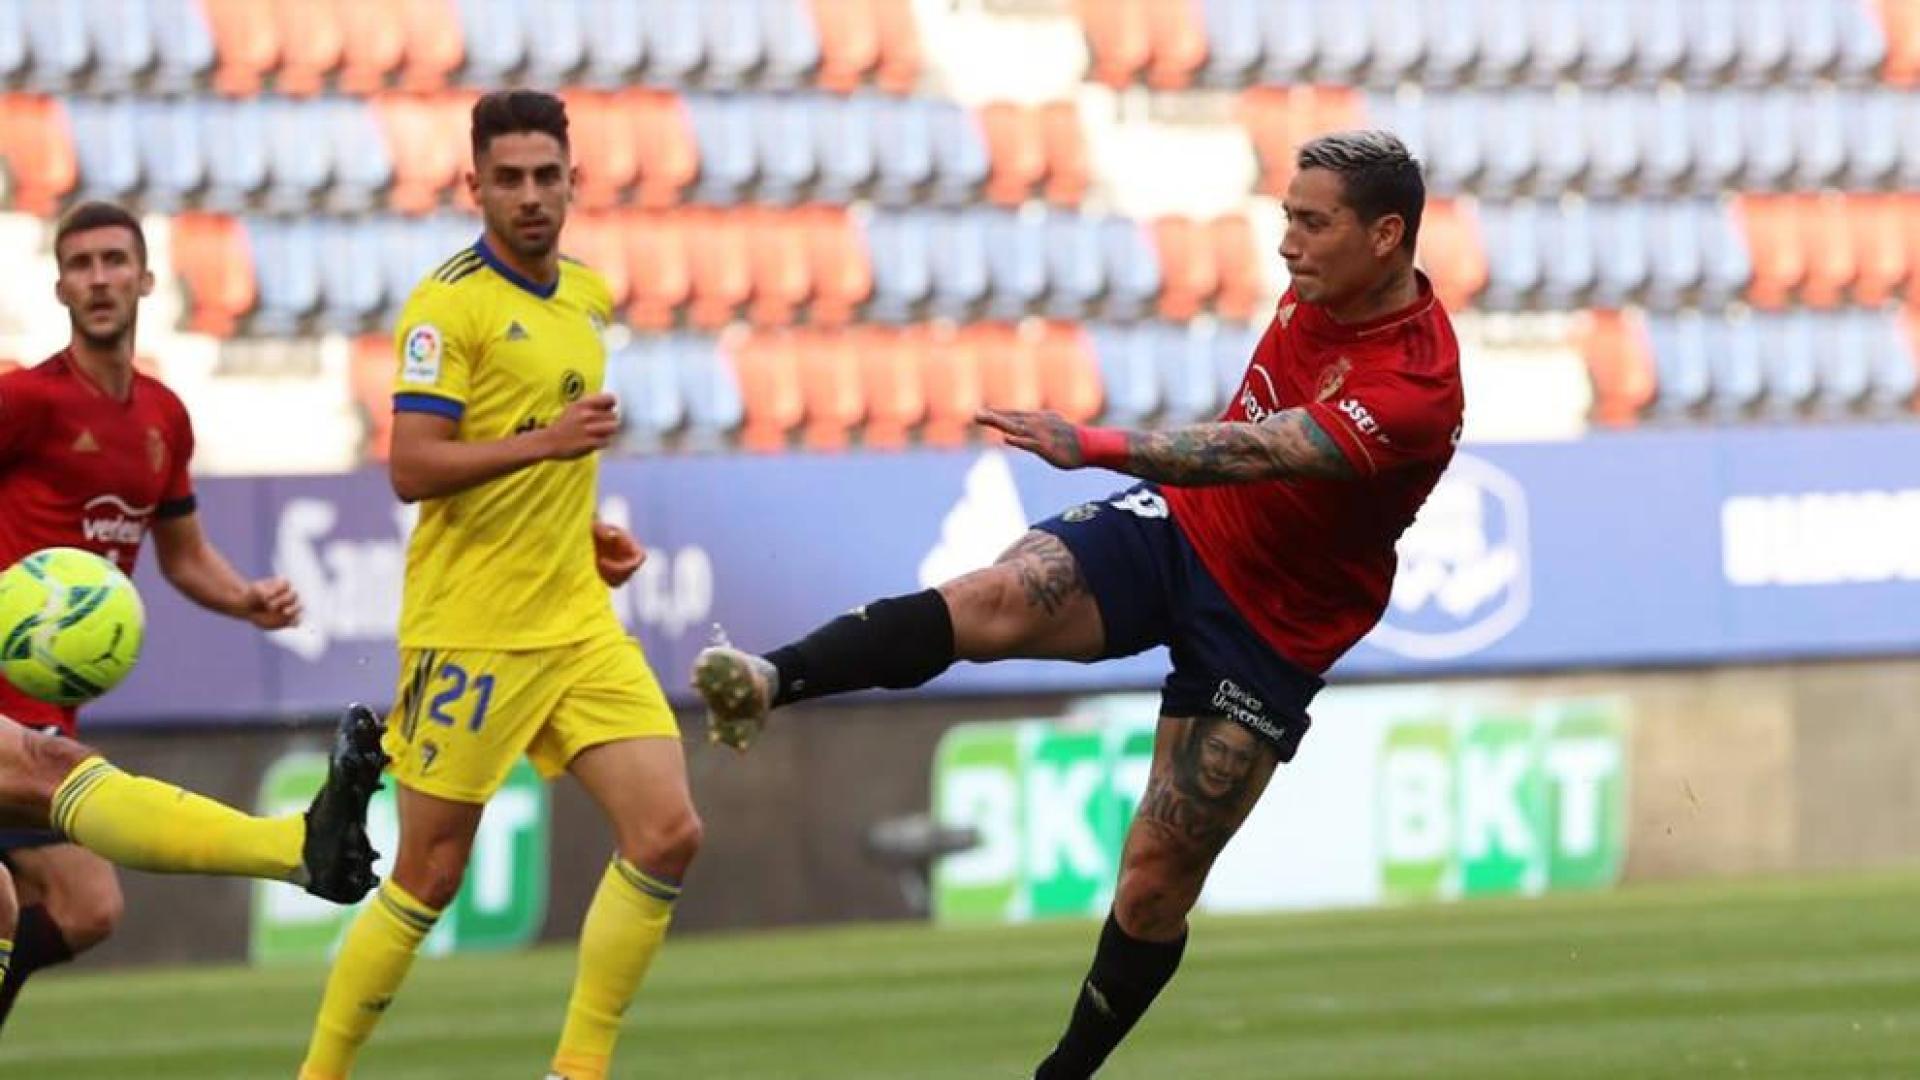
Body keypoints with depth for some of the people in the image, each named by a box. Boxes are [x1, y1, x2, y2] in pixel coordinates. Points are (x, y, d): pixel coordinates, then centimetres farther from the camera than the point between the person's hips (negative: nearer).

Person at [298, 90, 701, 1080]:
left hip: (577, 620, 7)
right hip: (471, 629, -7)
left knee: (667, 832, -6)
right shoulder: (450, 304, -11)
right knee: (430, 876, -1)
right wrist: (543, 443, -29)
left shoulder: (588, 297, 13)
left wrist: (589, 531, 14)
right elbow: (412, 468, -20)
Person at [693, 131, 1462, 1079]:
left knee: (1155, 890, 0)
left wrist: (1096, 447, -47)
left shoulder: (1418, 387, -26)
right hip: (1174, 527, 5)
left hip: (1269, 631, -5)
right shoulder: (1317, 290, -2)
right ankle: (769, 681, -44)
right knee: (995, 602, -27)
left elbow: (1254, 451, -38)